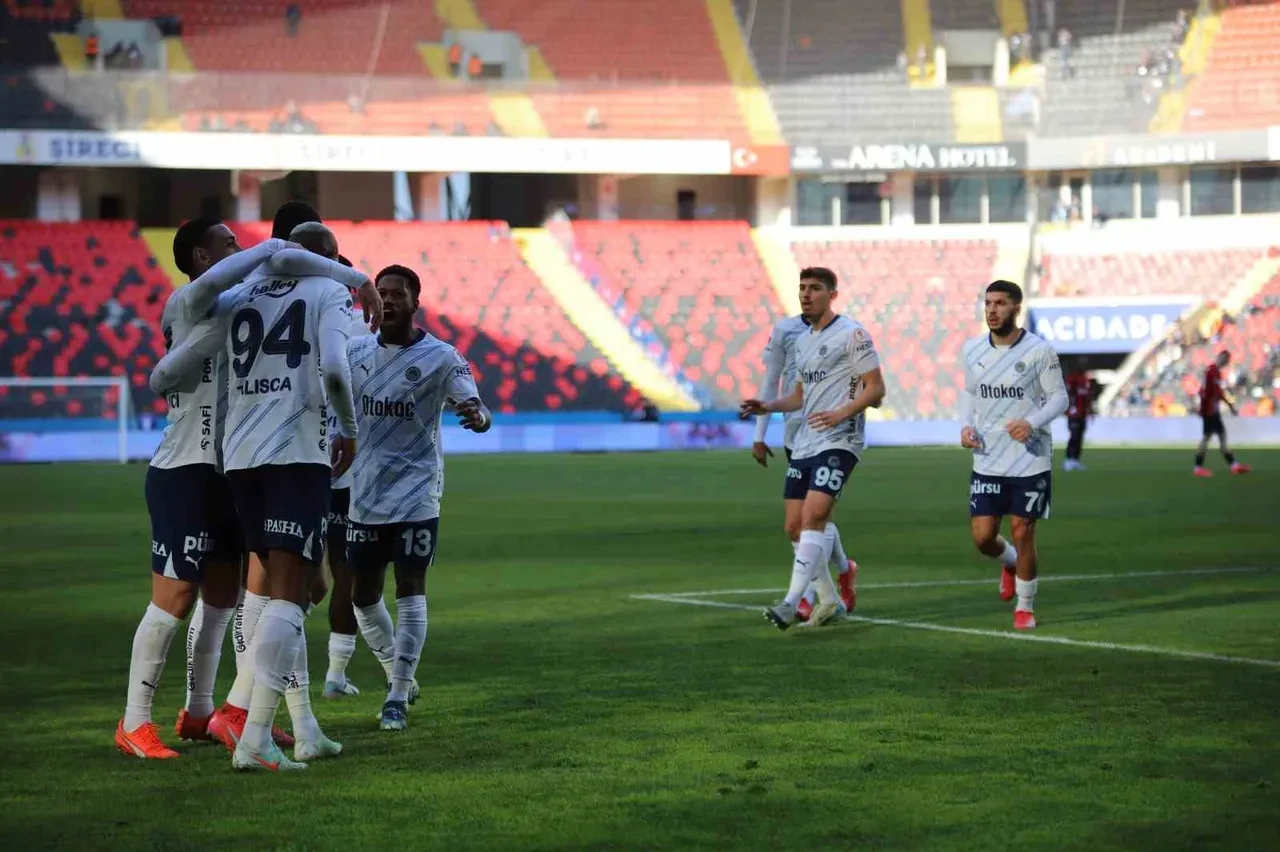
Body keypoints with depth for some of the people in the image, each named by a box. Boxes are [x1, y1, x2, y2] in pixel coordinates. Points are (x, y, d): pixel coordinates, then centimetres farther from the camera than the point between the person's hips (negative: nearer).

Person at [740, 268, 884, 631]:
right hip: (804, 445, 9)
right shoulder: (802, 341, 18)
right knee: (797, 526, 8)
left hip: (839, 441, -9)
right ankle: (828, 601, 22)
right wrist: (769, 406, 9)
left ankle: (792, 603, -28)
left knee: (813, 516, -22)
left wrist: (842, 413, -23)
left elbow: (876, 388, -8)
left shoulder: (851, 334, -6)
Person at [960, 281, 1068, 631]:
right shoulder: (972, 350, 3)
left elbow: (1059, 396, -5)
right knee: (983, 537, -1)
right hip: (987, 461, 3)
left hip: (1030, 460, -3)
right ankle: (1009, 563, 36)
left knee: (1022, 533, -1)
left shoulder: (1039, 351, -10)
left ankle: (1025, 607, 18)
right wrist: (966, 425, -1)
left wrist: (1033, 423, -22)